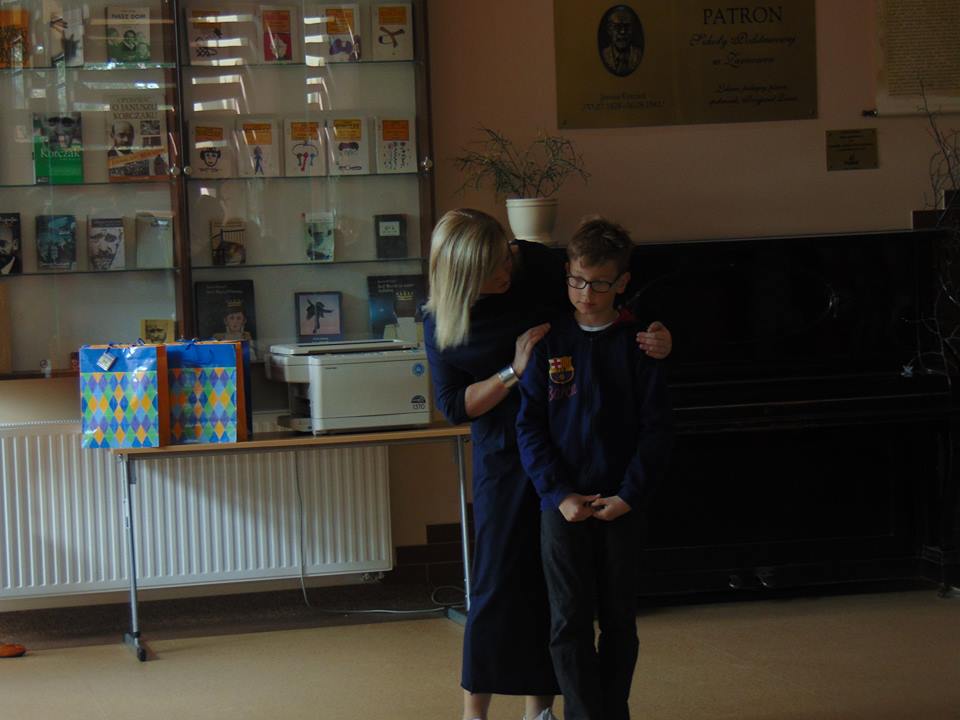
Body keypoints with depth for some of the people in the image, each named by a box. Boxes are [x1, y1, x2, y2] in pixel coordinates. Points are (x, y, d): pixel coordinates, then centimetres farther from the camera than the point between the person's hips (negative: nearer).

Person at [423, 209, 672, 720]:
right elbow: (453, 405, -7)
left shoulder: (540, 266, -10)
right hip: (504, 457, -2)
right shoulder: (441, 322, -10)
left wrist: (656, 338, -19)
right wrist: (514, 371, -20)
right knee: (497, 582, -3)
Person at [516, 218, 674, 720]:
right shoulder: (548, 342, 0)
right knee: (569, 623, -2)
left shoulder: (636, 344, -1)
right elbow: (529, 424, -2)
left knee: (619, 621, 8)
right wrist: (558, 493, -11)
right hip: (562, 503, 0)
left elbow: (656, 428, -2)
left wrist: (629, 495, -11)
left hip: (621, 504, 0)